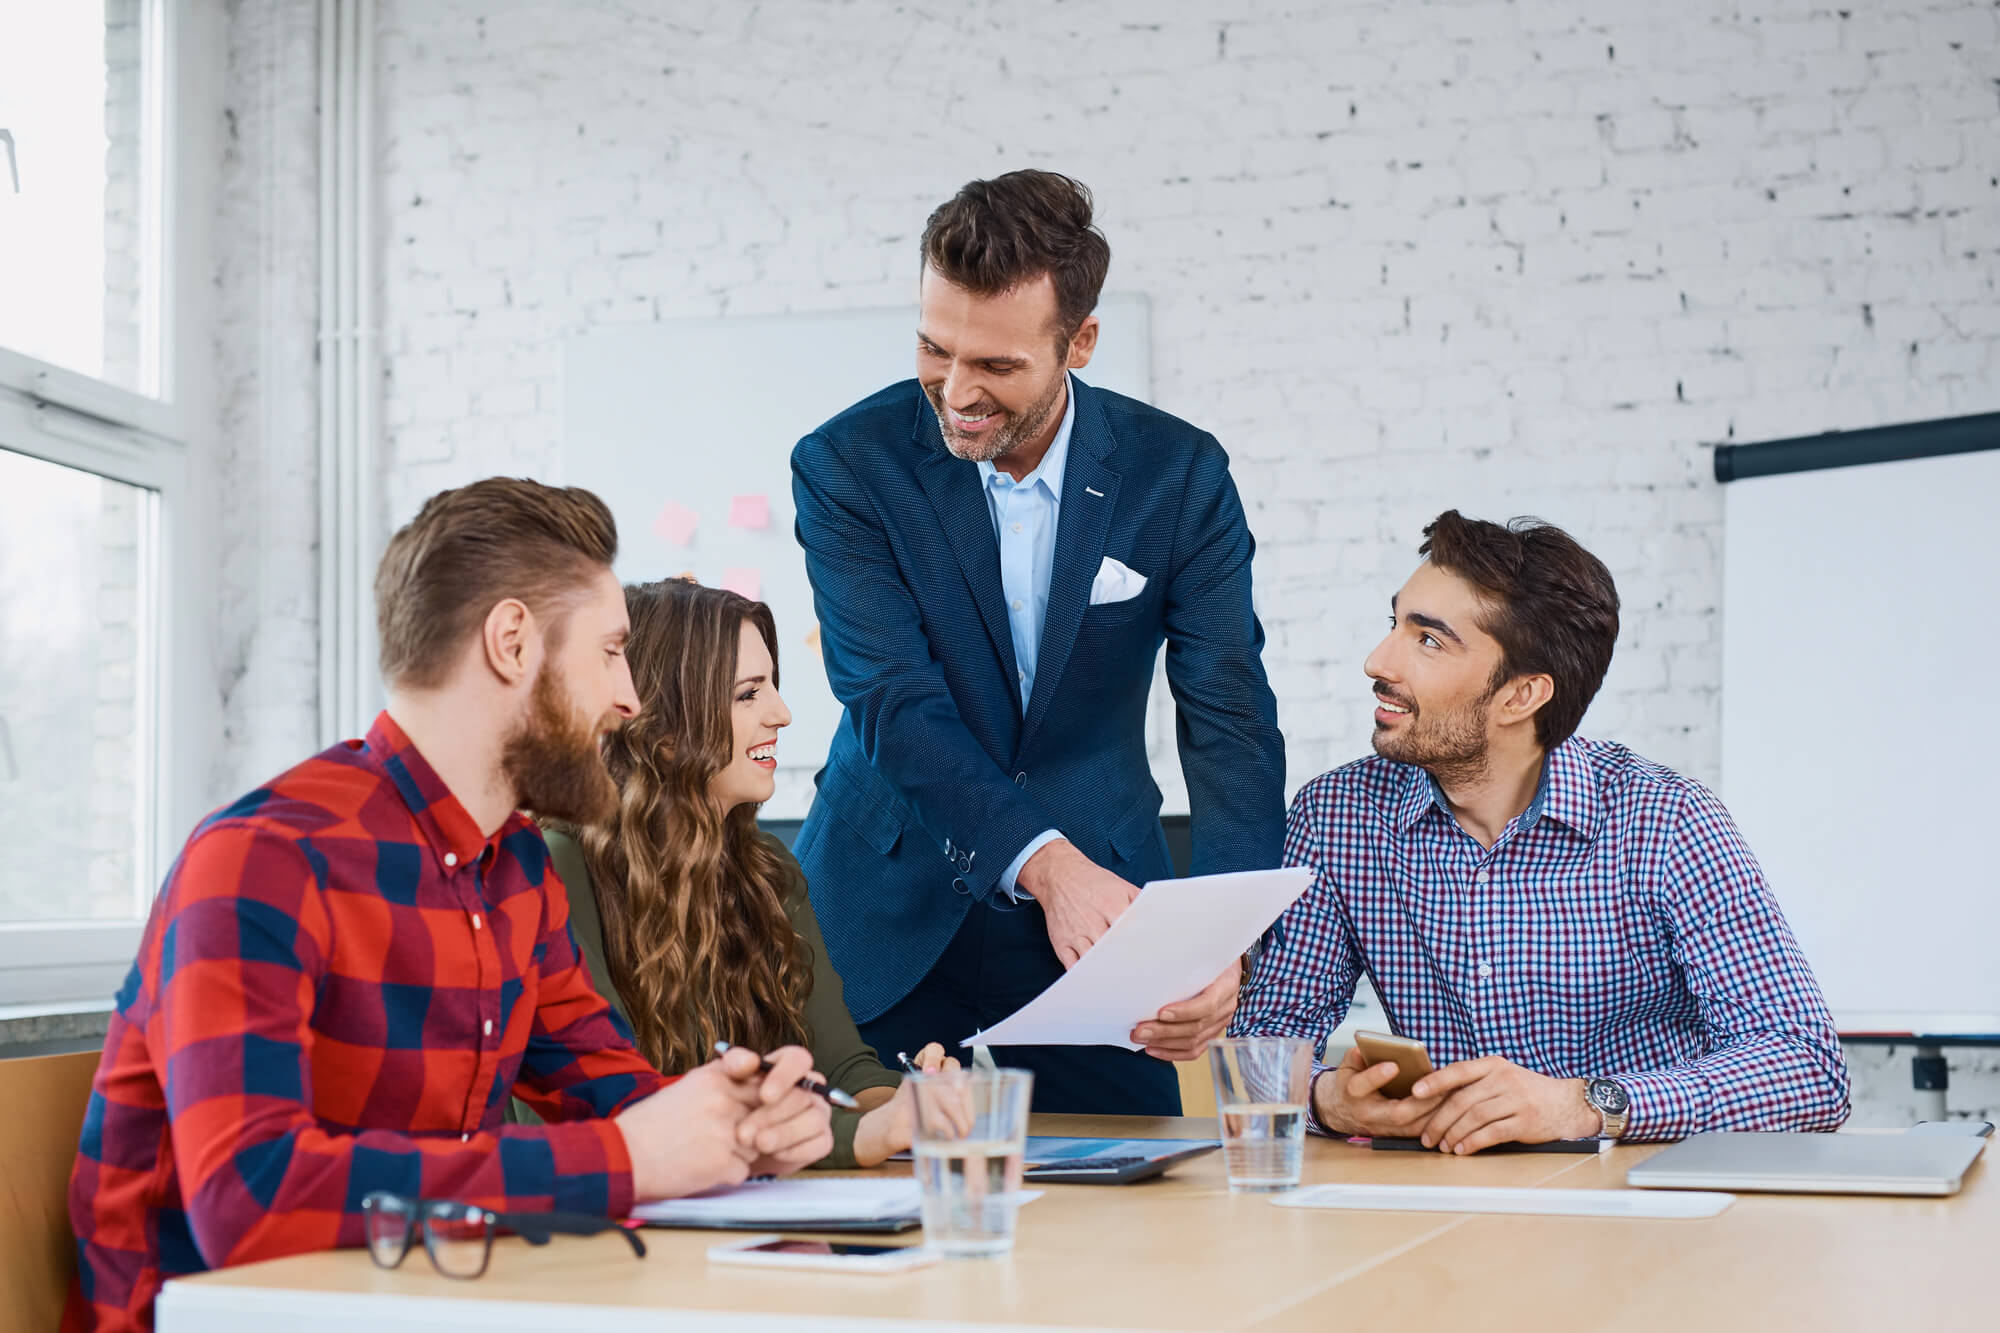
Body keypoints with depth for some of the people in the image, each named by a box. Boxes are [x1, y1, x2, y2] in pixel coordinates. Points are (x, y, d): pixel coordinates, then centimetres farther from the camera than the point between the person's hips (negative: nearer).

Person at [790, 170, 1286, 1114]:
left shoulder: (1179, 476, -7)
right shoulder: (847, 467, -10)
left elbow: (1230, 723, -12)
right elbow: (893, 703, -19)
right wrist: (1045, 862, -35)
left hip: (1103, 902, 1)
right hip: (891, 916, -1)